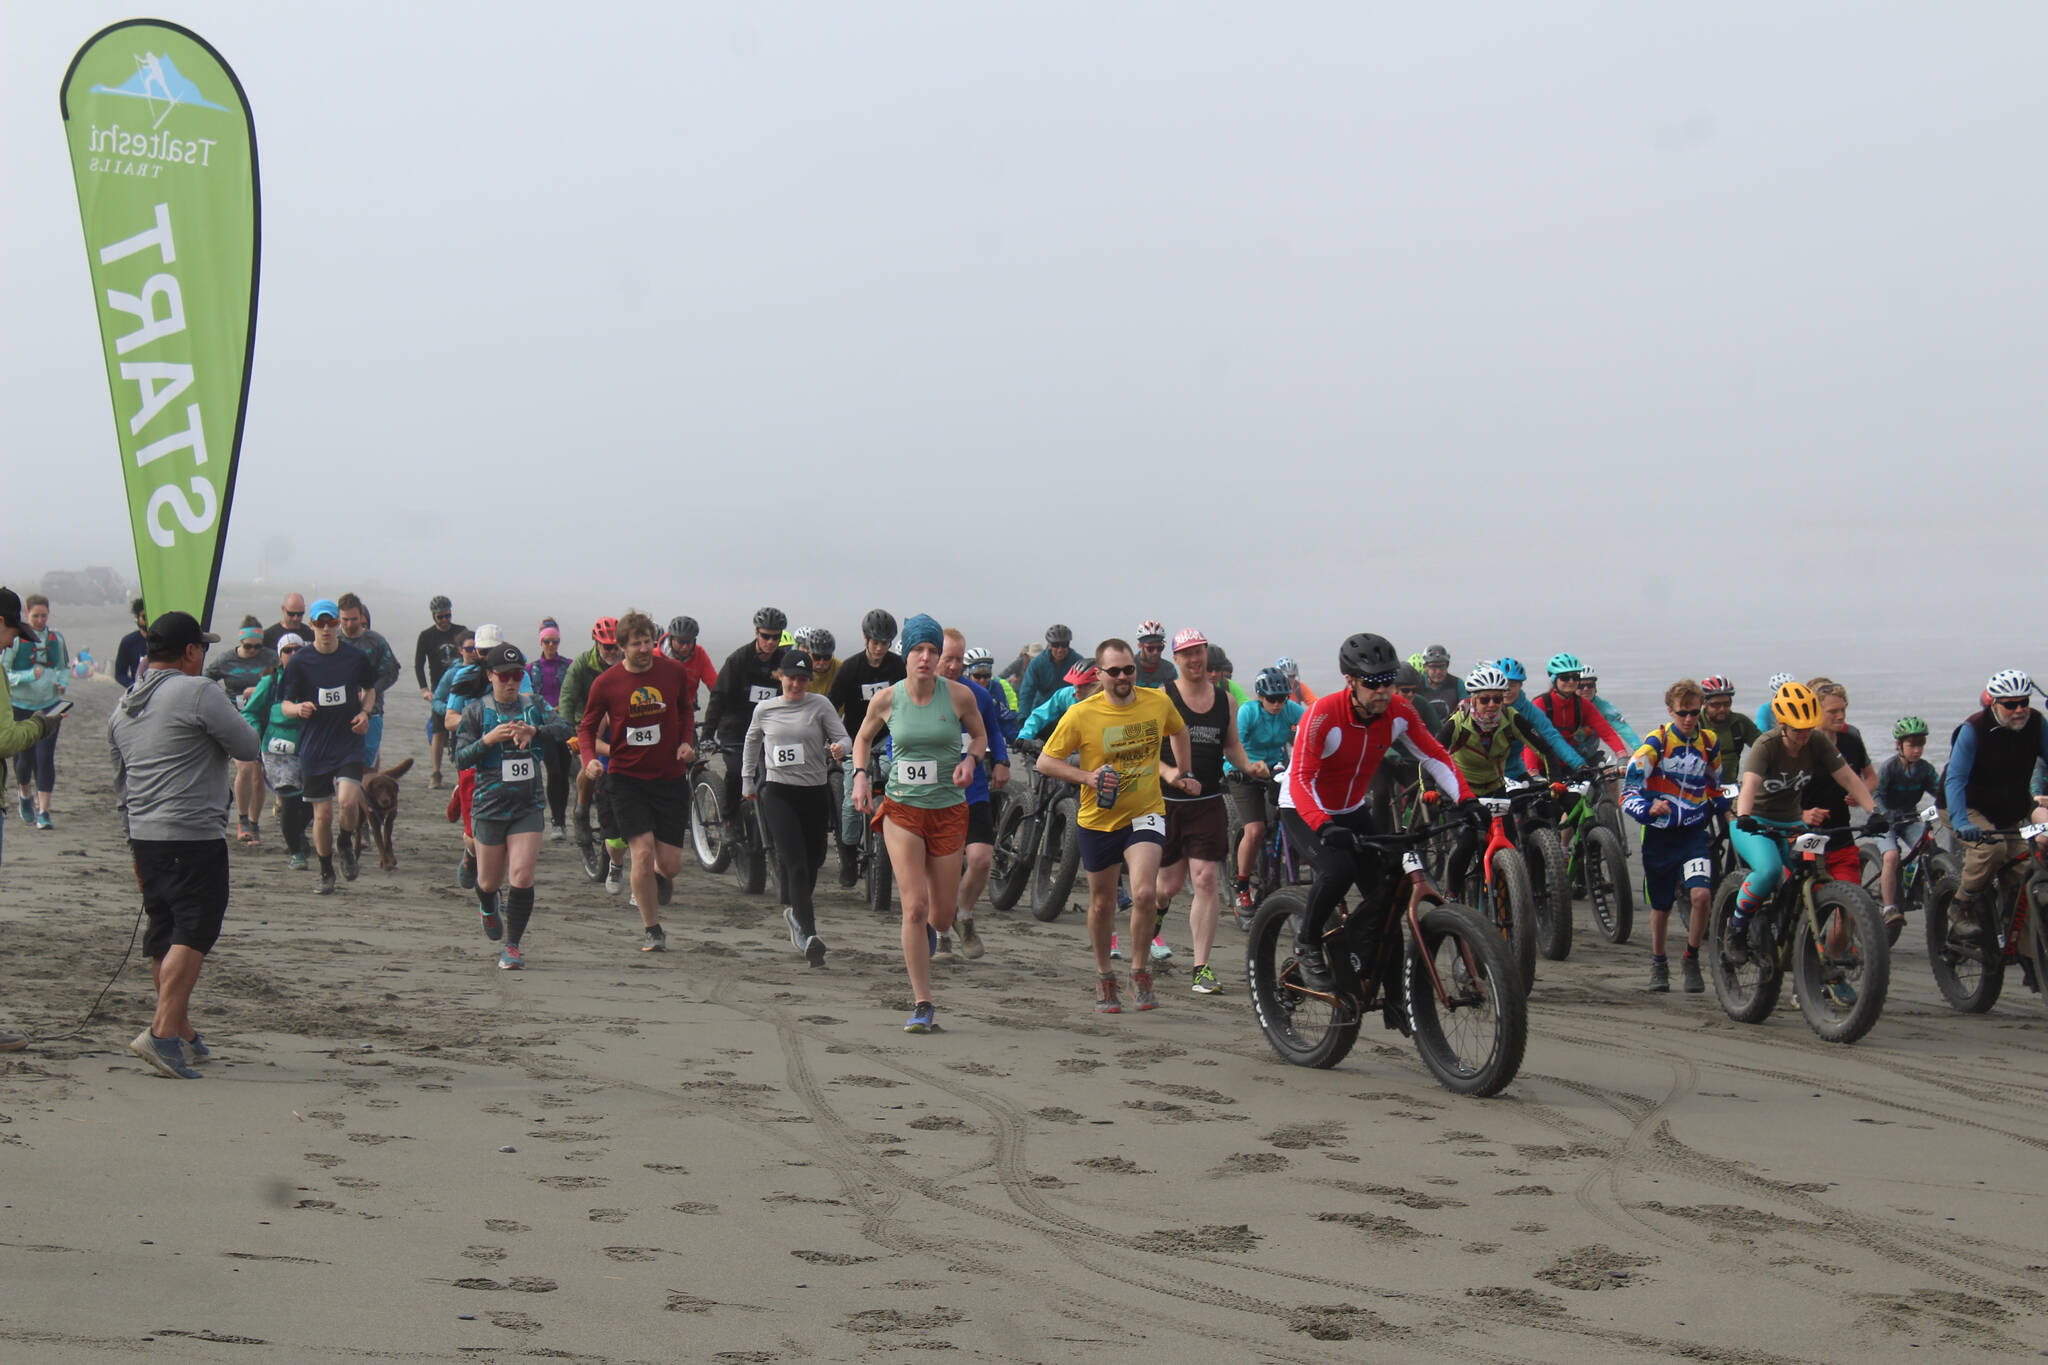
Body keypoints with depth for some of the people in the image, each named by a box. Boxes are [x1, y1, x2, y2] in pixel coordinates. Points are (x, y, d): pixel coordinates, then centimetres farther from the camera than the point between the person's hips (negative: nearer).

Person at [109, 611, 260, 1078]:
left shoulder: (123, 706, 16)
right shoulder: (199, 693, -10)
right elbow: (248, 749, -7)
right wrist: (227, 717, 14)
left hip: (144, 835, 8)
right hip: (193, 836, -8)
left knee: (165, 934, 14)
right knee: (194, 931, -9)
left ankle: (184, 1034, 22)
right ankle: (163, 1032, -20)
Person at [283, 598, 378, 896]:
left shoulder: (356, 657, 0)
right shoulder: (300, 661, -2)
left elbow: (370, 689, 17)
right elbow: (286, 704, 2)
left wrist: (365, 712, -2)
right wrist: (298, 708, -22)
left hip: (349, 743, 0)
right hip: (314, 746, 0)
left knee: (348, 800, -22)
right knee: (322, 814, 3)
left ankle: (345, 843, 10)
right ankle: (326, 873, 22)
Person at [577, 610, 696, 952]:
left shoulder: (673, 673, -2)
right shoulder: (606, 683, -7)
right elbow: (587, 728, 3)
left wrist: (687, 742, -1)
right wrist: (590, 758, -16)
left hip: (670, 777, 2)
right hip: (627, 779, -2)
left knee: (670, 864, -1)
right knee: (643, 852, -14)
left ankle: (661, 879, 39)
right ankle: (652, 930, 3)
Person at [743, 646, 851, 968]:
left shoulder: (820, 705, 1)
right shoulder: (765, 709, 6)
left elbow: (844, 738, -5)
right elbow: (752, 742, 24)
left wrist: (839, 747, -28)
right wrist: (747, 780, 25)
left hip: (815, 793, 1)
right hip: (778, 793, -1)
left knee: (813, 861, 12)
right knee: (795, 864, -14)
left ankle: (794, 909, 41)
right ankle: (808, 935, -20)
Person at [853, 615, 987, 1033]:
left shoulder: (959, 695, -6)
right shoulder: (886, 699, -5)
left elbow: (979, 734, 12)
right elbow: (863, 738, 14)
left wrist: (971, 760, -9)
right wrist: (860, 776, -2)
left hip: (948, 810, 1)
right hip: (901, 809, -1)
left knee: (942, 916, 7)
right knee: (914, 906, -14)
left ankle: (926, 933, 48)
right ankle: (922, 1006, -7)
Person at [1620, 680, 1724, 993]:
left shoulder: (1709, 743, 4)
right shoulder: (1656, 742, -8)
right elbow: (1628, 793, -13)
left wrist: (1726, 809, 11)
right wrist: (1648, 809, -30)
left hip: (1694, 830, 1)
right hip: (1659, 831, -1)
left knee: (1701, 894, -20)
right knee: (1661, 905, 8)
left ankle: (1691, 959, 0)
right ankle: (1658, 962, 32)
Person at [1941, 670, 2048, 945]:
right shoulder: (1973, 729, -23)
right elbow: (1955, 779, -28)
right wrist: (1960, 823, -43)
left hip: (2011, 810, 5)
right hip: (1970, 809, -5)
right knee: (1991, 848, -30)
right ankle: (1961, 908, -13)